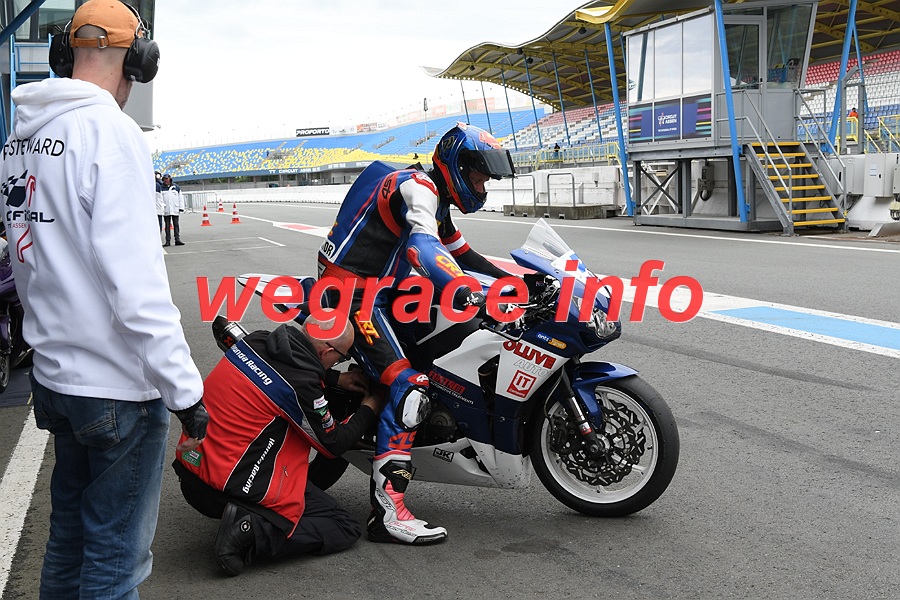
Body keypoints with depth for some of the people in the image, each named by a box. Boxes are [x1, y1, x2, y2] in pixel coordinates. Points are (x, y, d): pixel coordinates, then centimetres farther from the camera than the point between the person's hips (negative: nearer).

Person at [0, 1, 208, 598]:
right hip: (118, 388, -8)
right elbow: (136, 282, -23)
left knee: (69, 533, 23)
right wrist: (185, 389, -18)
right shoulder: (111, 131, -17)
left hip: (53, 372, 8)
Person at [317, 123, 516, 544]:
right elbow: (423, 245, -33)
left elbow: (462, 254, 27)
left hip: (378, 292, 11)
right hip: (353, 296, -11)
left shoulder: (436, 202, 19)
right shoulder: (417, 188, -13)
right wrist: (459, 291, -48)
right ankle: (387, 510, -25)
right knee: (408, 386, -22)